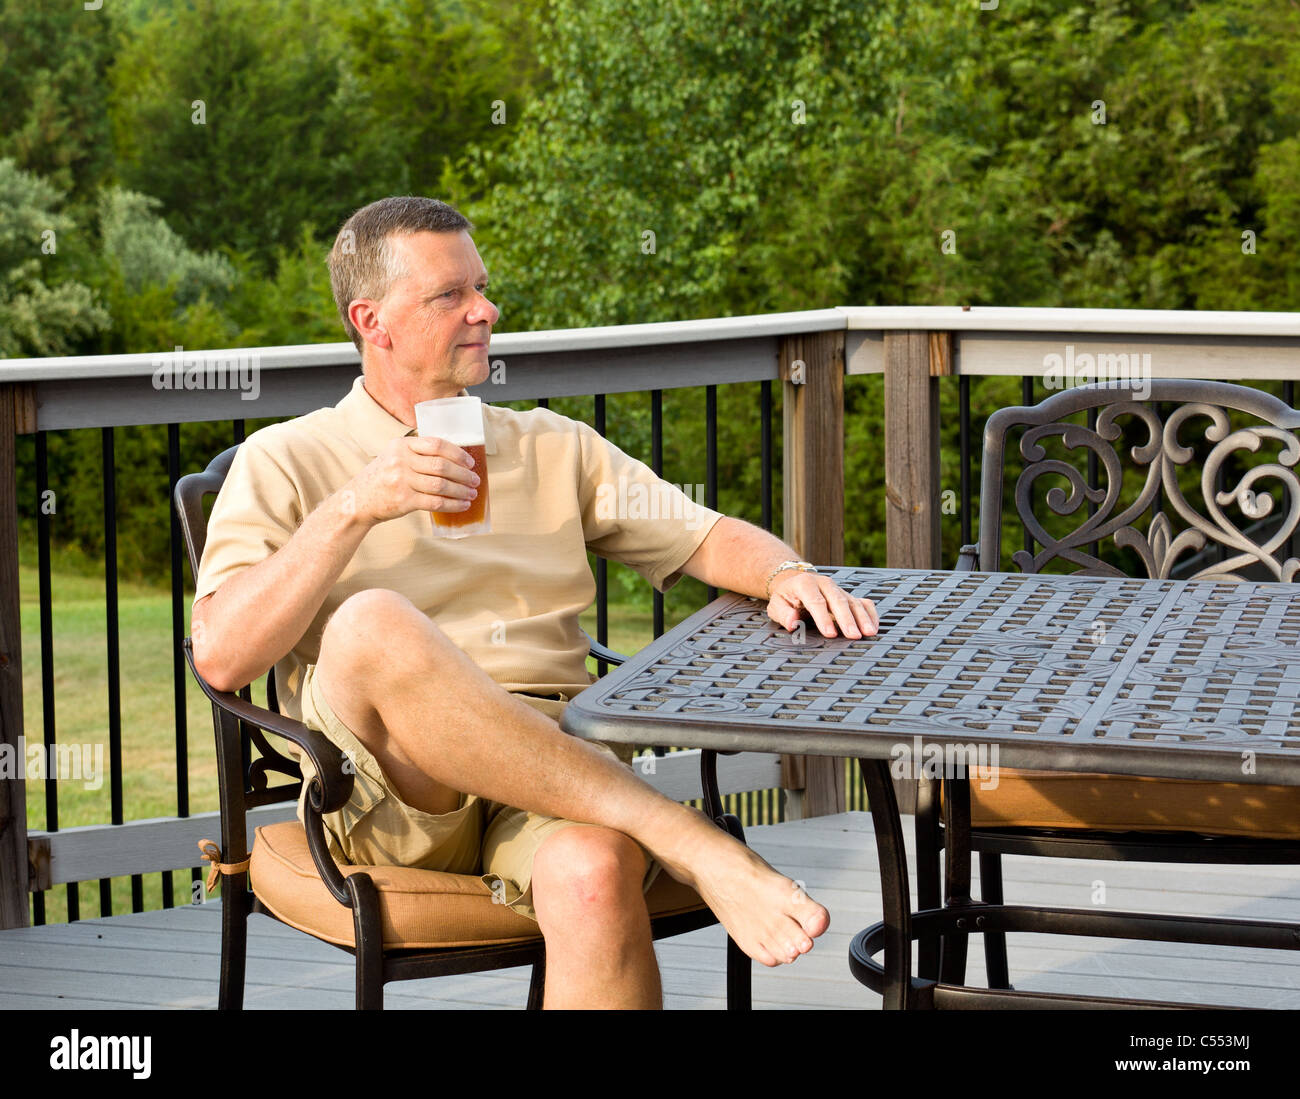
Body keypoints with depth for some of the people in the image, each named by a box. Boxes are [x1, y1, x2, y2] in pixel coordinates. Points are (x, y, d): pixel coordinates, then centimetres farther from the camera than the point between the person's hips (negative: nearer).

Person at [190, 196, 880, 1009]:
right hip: (392, 790, -2)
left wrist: (786, 574, -3)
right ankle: (690, 842, -36)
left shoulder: (553, 448, 25)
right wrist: (354, 510, -10)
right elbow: (221, 657, -1)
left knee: (593, 872, -36)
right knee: (372, 626, -36)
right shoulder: (286, 462, 13)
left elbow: (708, 538, 20)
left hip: (557, 770, 2)